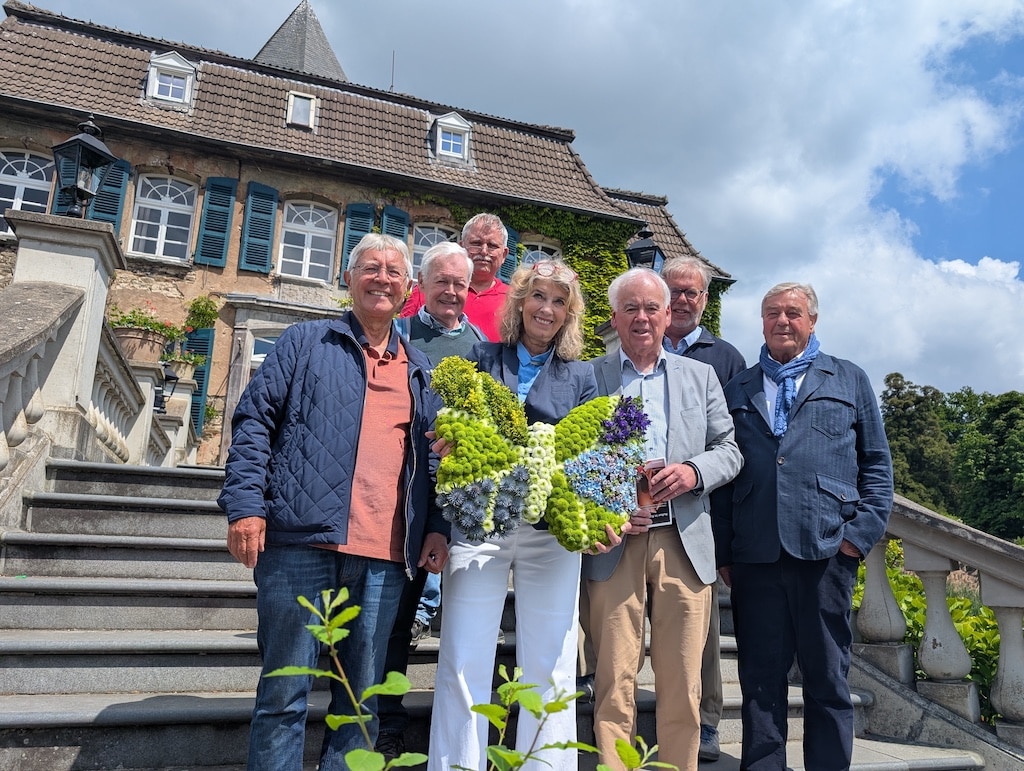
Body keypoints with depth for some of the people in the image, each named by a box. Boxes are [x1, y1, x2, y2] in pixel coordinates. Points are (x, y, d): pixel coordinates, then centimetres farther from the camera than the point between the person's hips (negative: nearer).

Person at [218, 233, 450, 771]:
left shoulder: (420, 369, 19)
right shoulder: (306, 343, 8)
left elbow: (435, 455, 19)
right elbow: (253, 420, 2)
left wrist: (438, 526, 7)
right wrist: (246, 505, -9)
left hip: (385, 557, 4)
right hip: (301, 543, -3)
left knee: (363, 698, 12)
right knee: (285, 692, 4)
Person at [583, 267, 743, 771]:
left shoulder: (701, 376, 14)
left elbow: (730, 450, 12)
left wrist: (694, 471, -8)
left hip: (684, 543, 2)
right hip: (614, 540, -2)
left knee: (682, 686, 8)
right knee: (614, 682, 1)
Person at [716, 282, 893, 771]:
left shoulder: (850, 380, 13)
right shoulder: (737, 390, 14)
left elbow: (877, 464, 10)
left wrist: (861, 532, -2)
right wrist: (723, 550, 5)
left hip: (826, 549, -1)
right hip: (754, 556, 1)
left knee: (828, 679, 8)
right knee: (760, 680, 7)